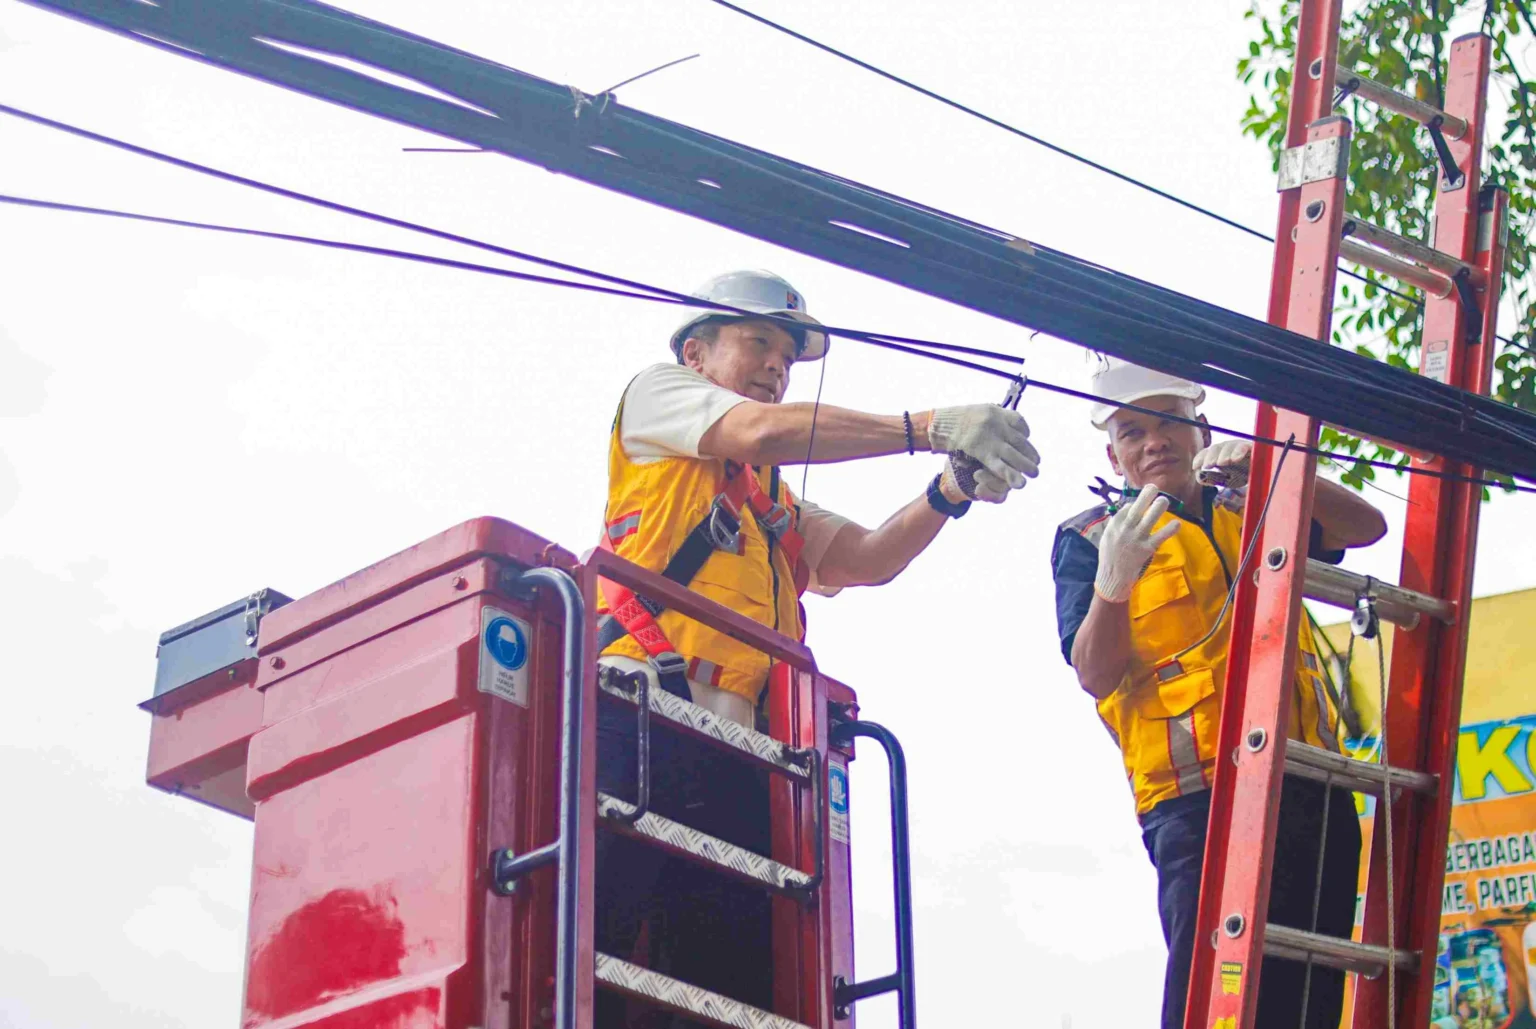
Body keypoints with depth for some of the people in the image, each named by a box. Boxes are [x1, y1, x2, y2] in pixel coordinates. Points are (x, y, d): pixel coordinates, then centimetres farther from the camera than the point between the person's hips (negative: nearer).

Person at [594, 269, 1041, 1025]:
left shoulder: (776, 505, 37)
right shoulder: (657, 392, 19)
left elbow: (868, 558, 20)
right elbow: (763, 431, -1)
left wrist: (950, 490, 2)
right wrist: (931, 427, -5)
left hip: (734, 748, 7)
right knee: (600, 925, -20)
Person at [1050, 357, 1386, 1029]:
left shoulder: (1248, 511, 21)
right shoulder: (1088, 538, 9)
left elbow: (1366, 526, 6)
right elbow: (1094, 675, -4)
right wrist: (1113, 580, -23)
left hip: (1310, 789, 5)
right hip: (1199, 798, -5)